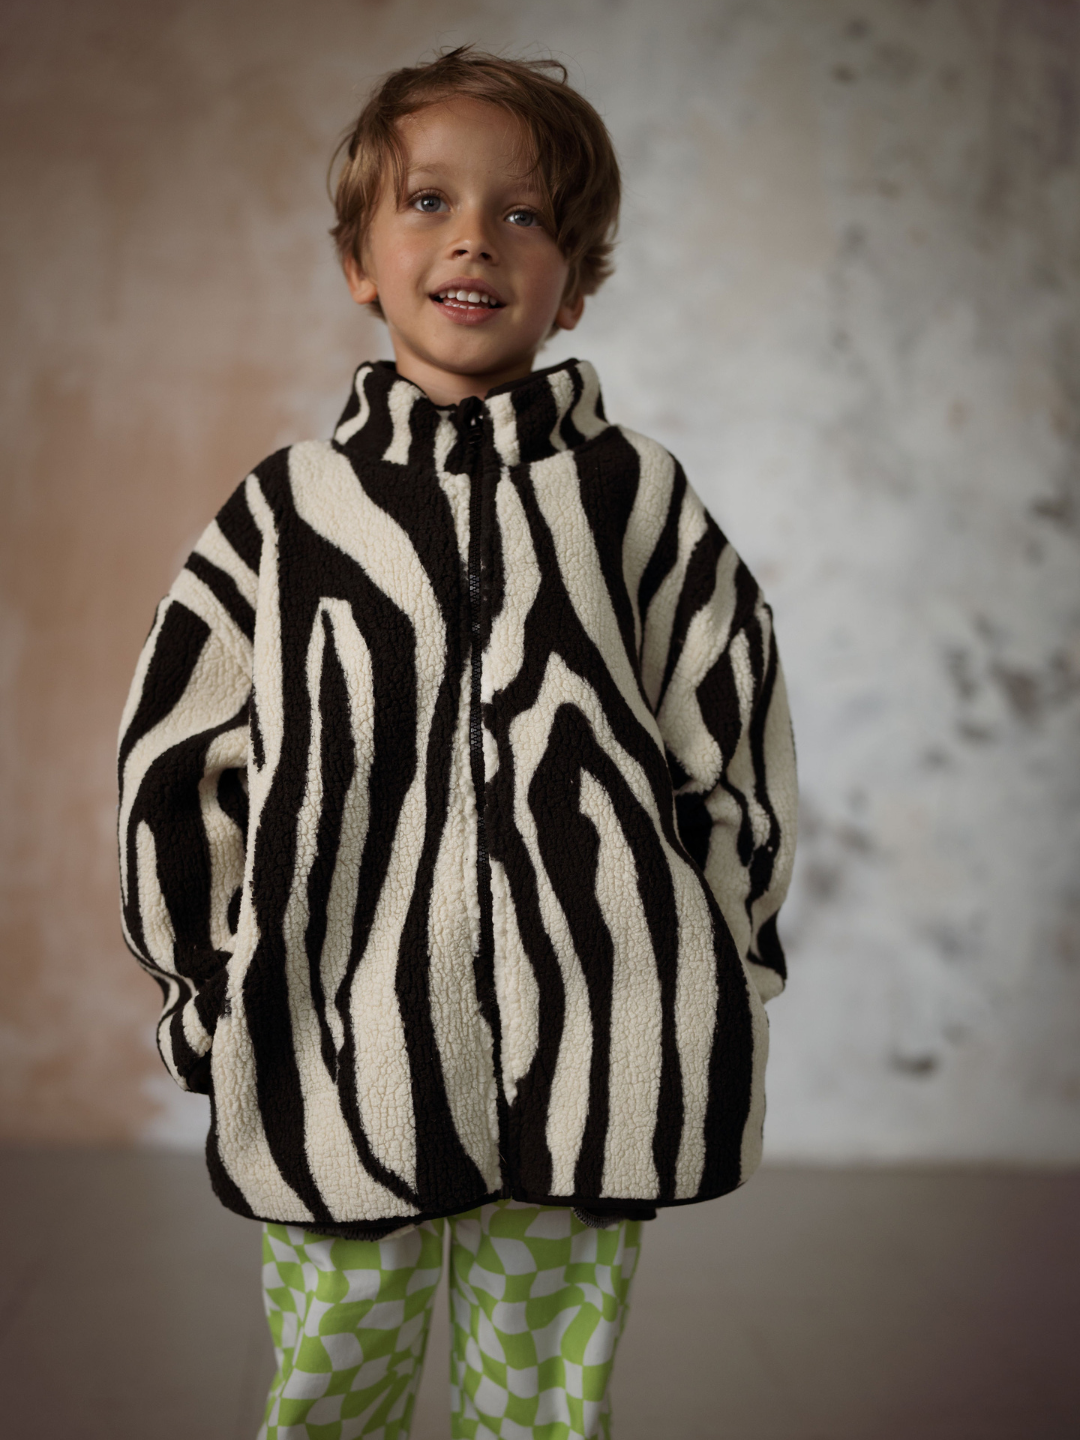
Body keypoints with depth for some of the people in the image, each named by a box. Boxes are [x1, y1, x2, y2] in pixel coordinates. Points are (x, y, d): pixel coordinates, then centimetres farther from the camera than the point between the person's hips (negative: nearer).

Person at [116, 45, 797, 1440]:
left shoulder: (639, 498, 2)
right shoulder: (285, 507, 3)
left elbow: (738, 763, 7)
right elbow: (173, 763, 8)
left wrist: (689, 1001, 8)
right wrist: (221, 1001, 8)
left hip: (582, 1074, 0)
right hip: (332, 1064, 1)